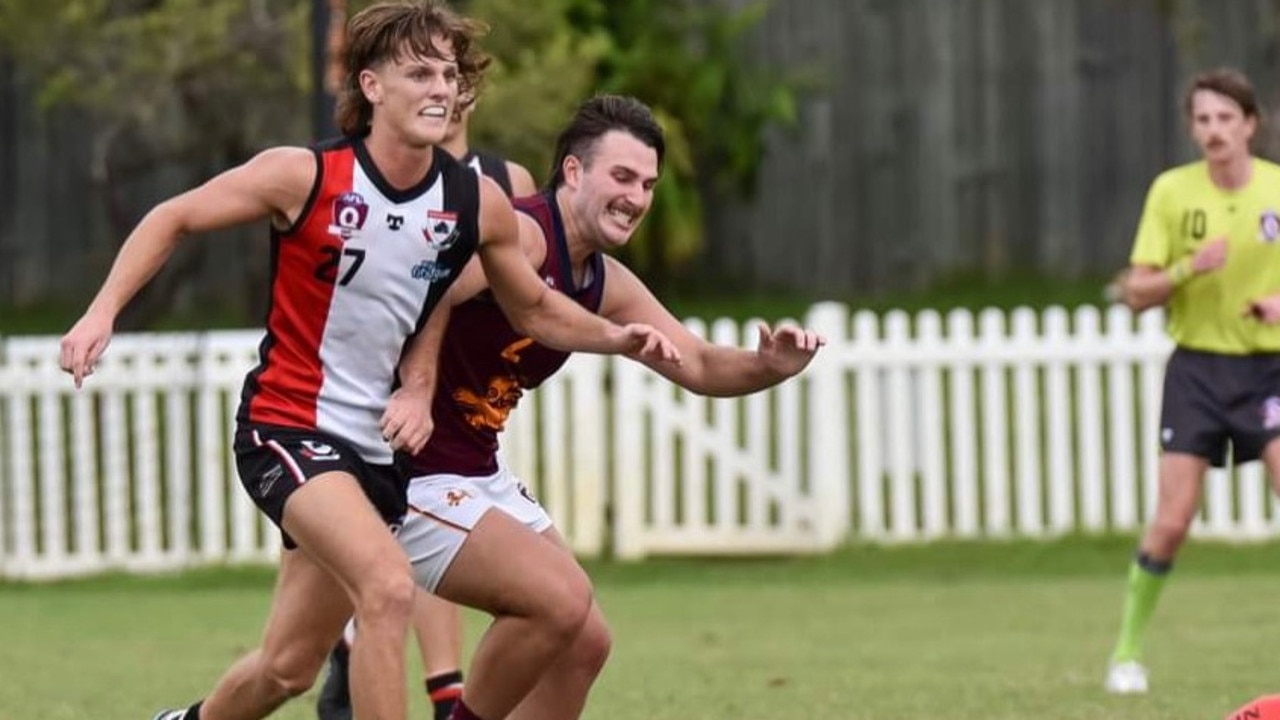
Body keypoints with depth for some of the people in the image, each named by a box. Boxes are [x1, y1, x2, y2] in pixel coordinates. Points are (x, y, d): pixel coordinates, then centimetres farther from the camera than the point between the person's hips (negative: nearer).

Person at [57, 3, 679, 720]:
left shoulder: (478, 203, -3)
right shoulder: (305, 176, -14)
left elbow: (534, 308, 14)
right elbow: (174, 218, -1)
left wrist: (616, 337, -1)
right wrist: (104, 310, -12)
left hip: (378, 442, 5)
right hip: (287, 426, -5)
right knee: (390, 588, -29)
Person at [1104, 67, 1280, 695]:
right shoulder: (1171, 191, -3)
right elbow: (1136, 293, -3)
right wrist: (1190, 269, -20)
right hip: (1196, 366, 0)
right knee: (1171, 521, -5)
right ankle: (1127, 652, 12)